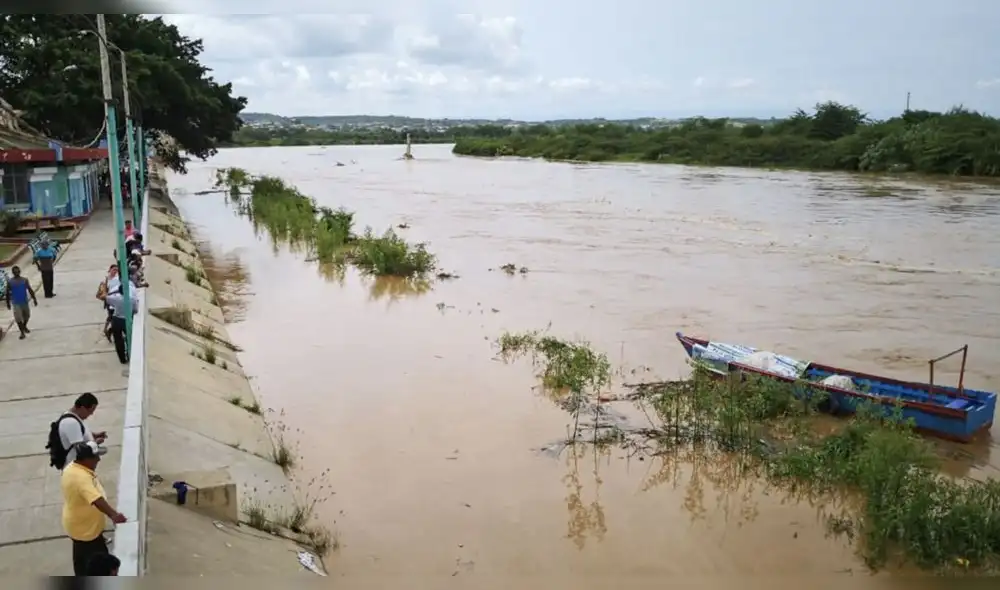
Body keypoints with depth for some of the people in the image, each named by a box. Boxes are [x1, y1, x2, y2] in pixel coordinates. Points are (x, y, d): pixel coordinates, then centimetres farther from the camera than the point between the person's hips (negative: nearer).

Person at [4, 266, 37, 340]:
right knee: (18, 318, -9)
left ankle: (25, 327, 45)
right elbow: (8, 293, 0)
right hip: (16, 303, -3)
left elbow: (30, 290, 1)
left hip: (25, 301, 3)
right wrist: (8, 303, 2)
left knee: (27, 316, 18)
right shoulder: (10, 282, -7)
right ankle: (22, 333, 0)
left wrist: (34, 299, -2)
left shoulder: (24, 280, -3)